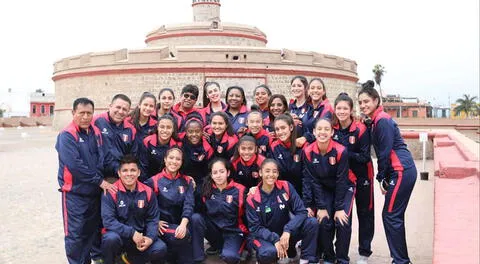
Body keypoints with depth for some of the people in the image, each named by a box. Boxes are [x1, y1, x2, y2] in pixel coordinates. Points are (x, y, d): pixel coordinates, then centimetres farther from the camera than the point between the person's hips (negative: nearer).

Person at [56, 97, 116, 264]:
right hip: (74, 192, -6)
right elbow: (74, 165, -23)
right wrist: (99, 181, -18)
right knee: (76, 233, 0)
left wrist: (99, 176, -6)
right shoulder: (67, 135, -14)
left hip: (95, 191, 6)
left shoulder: (96, 132, 5)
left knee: (95, 227, 18)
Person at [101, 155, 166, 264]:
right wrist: (131, 233, -25)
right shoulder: (111, 192, -11)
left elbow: (152, 219, 3)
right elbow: (108, 220, -18)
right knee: (111, 238, -37)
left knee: (161, 249, -18)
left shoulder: (148, 192, -1)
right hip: (119, 235, -4)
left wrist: (150, 237, -15)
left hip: (140, 237, 4)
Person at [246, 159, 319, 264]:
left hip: (285, 233, 2)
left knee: (312, 222, -22)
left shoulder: (286, 187, -9)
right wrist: (275, 240, -26)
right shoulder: (252, 198, -13)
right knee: (268, 253, -37)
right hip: (264, 236, -2)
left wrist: (287, 231, -27)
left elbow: (301, 212, -14)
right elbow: (255, 228, -12)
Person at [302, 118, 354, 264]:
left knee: (342, 222, -16)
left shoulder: (341, 151, -26)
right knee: (324, 222, -10)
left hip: (344, 188, -2)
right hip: (324, 189, 2)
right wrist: (321, 207, -14)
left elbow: (341, 180, -20)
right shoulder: (308, 152, -18)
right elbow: (313, 180, -13)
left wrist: (339, 208, -18)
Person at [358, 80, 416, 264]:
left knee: (391, 216, -4)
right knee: (394, 216, 13)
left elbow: (385, 152, -16)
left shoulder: (382, 121, -14)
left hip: (401, 172, -10)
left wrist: (381, 177, -7)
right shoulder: (376, 120, 15)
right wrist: (384, 177, 10)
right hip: (403, 172, 10)